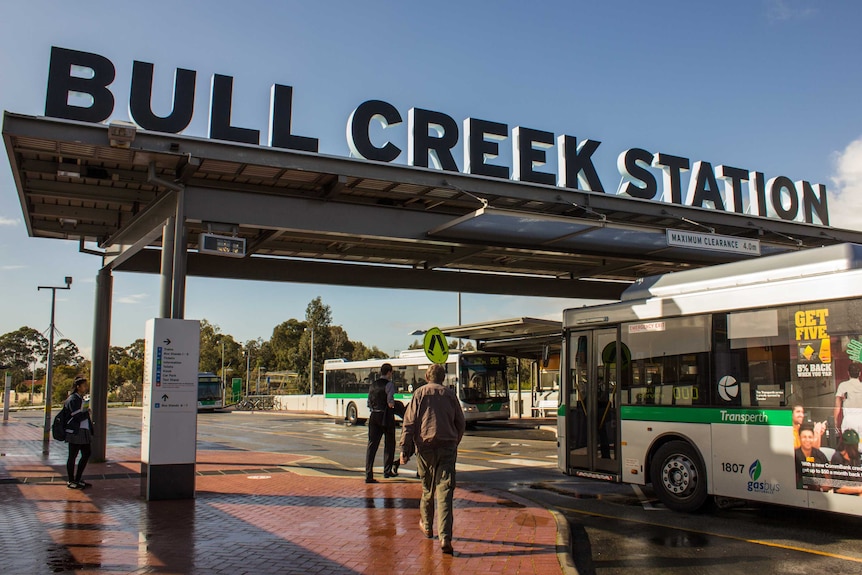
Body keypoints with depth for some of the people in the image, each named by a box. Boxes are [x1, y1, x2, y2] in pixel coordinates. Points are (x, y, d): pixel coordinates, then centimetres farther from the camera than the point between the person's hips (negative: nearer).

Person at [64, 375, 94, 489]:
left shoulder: (82, 398, 15)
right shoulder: (73, 399, -14)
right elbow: (78, 417, -20)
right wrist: (88, 411, -7)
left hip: (83, 432, 10)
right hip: (75, 432, -10)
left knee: (86, 454, 13)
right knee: (73, 456, 0)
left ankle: (78, 479, 24)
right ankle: (71, 482, 10)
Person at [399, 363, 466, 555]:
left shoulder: (420, 393, 2)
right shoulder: (450, 394, 8)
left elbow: (409, 423, -4)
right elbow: (461, 423, 13)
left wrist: (404, 449, -4)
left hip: (425, 447, 0)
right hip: (447, 447, 0)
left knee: (427, 488, 17)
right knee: (445, 491, -4)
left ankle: (427, 526, 35)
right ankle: (445, 537, -14)